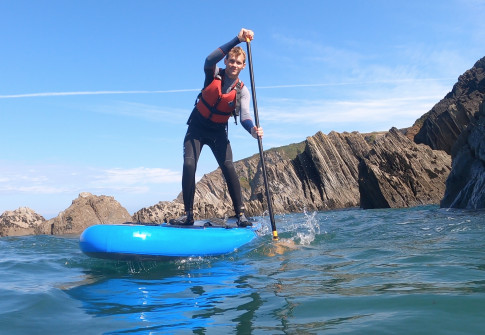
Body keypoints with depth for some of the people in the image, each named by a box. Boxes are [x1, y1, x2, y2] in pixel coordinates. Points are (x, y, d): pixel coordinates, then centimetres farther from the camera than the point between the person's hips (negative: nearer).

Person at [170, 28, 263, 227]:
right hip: (197, 128, 0)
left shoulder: (242, 91, -9)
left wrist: (253, 129, -47)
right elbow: (210, 59, -33)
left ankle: (240, 214, -10)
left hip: (218, 132, 1)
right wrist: (238, 39, -40)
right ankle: (189, 215, -9)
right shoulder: (213, 74, -10)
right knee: (189, 165, -16)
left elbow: (244, 116, -23)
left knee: (228, 167, -15)